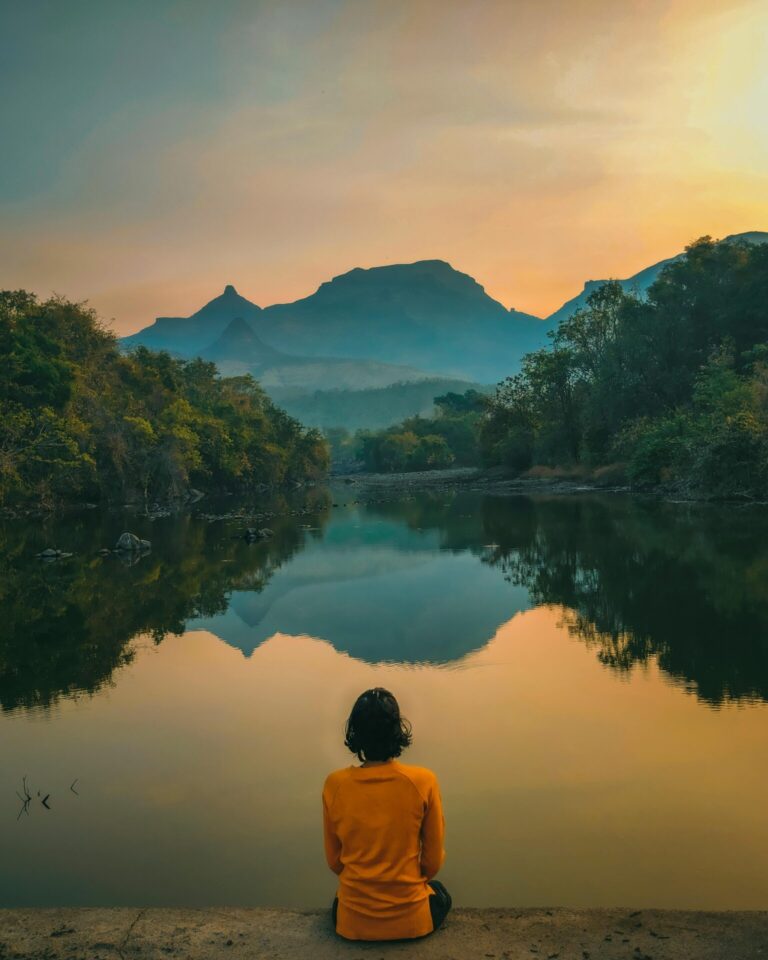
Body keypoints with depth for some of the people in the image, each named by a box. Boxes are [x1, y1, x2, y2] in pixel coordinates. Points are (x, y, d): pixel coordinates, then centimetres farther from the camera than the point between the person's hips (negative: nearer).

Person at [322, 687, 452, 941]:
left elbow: (334, 861, 0)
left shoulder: (335, 784, -12)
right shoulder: (423, 781, -17)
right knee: (440, 895, 33)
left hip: (354, 920, 1)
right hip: (410, 918, -1)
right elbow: (433, 861, -6)